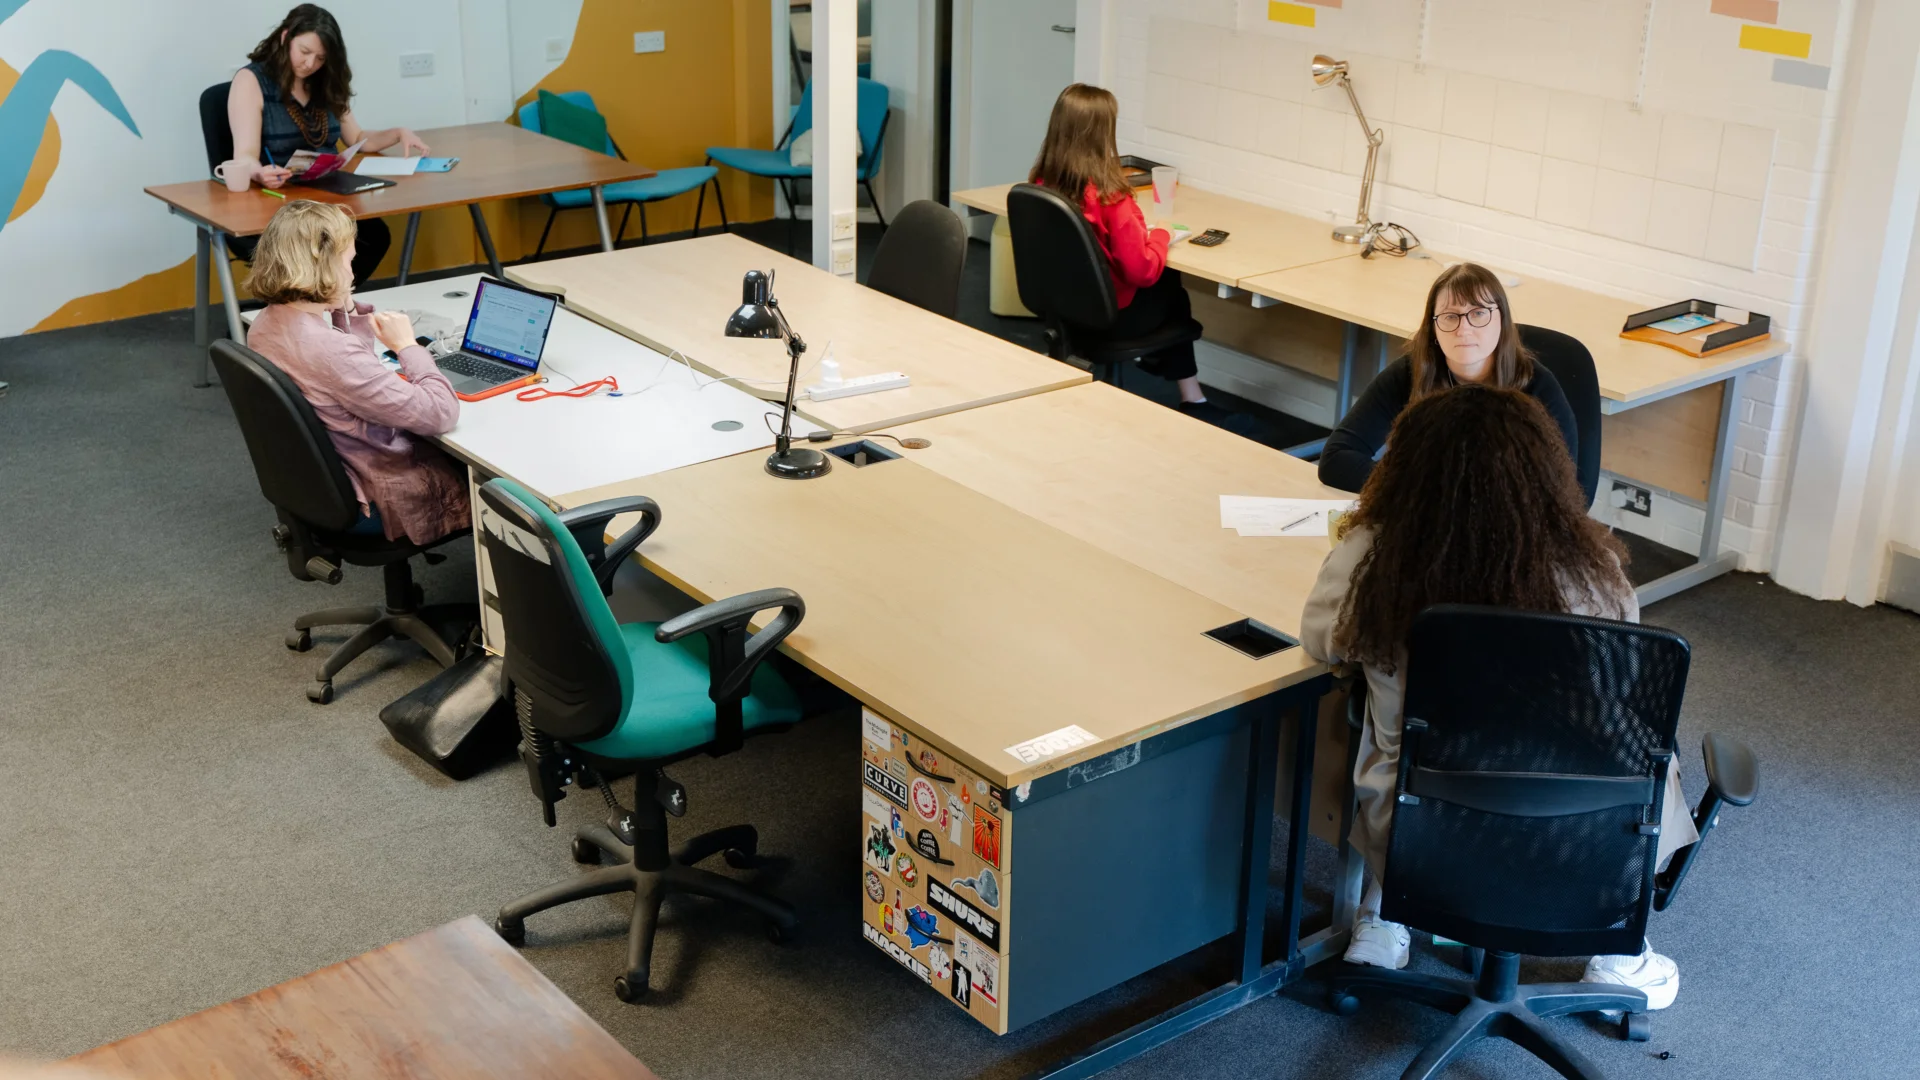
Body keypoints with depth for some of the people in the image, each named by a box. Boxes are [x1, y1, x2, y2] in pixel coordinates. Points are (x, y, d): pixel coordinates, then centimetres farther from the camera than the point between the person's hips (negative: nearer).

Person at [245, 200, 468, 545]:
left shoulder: (265, 325, -6)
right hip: (374, 501, -9)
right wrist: (407, 345, -19)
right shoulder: (332, 351, -35)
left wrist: (346, 310, -2)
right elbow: (441, 413, -31)